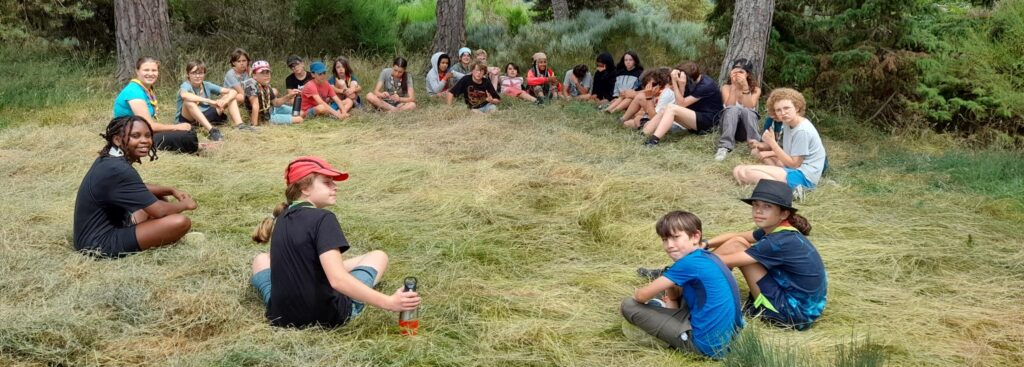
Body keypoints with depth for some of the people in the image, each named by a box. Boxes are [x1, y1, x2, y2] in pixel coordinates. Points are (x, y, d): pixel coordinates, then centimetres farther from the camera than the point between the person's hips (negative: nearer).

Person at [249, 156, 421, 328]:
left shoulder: (281, 219, 5)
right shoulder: (322, 218, -18)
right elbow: (338, 280, -29)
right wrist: (389, 302, -33)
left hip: (281, 316, 7)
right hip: (328, 317, -7)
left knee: (261, 259, 35)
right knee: (378, 256, 16)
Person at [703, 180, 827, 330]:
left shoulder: (781, 241, -24)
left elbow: (724, 262, -21)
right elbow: (737, 236, 10)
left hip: (794, 313, -9)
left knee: (735, 247, -11)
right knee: (737, 242, 7)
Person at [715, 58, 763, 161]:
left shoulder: (755, 89, 3)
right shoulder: (726, 88, 3)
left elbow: (749, 107, -14)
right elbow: (729, 107, -14)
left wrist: (745, 87, -19)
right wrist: (734, 86, -18)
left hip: (747, 129, 0)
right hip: (730, 127, 0)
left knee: (745, 111, -33)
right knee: (733, 109, -33)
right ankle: (724, 147, -45)